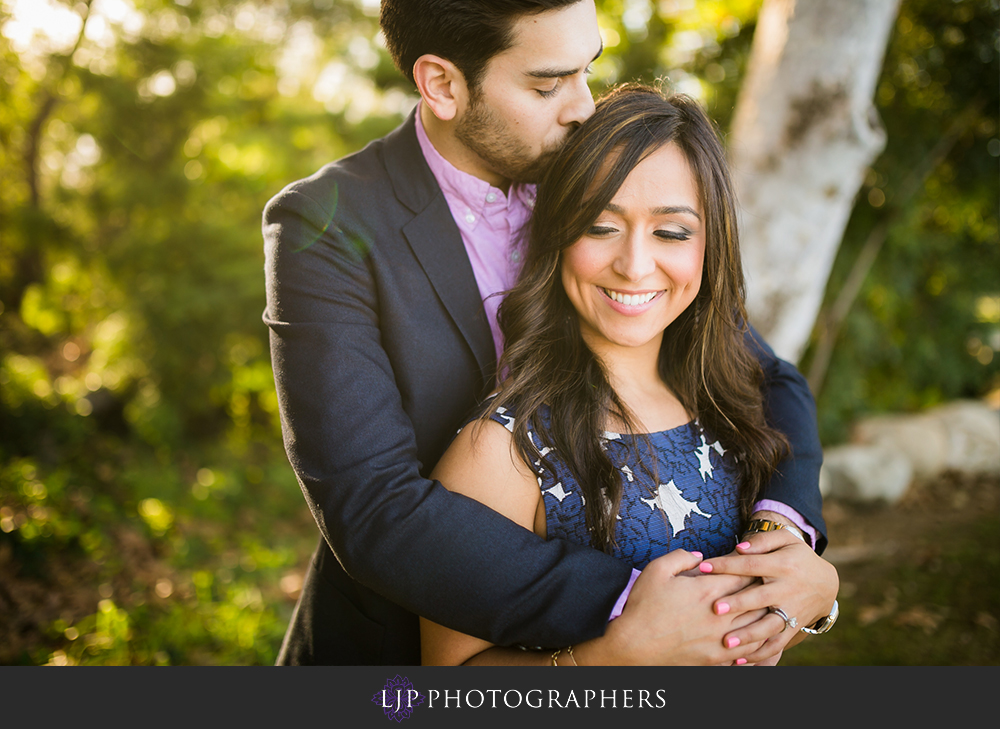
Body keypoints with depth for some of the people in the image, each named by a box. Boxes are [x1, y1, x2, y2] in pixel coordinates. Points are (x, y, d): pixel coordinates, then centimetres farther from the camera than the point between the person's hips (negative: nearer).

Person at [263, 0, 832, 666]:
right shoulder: (322, 228, -21)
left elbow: (768, 380, -4)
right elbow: (370, 508, -30)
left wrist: (785, 525, -24)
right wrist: (622, 605, -37)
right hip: (386, 647, -3)